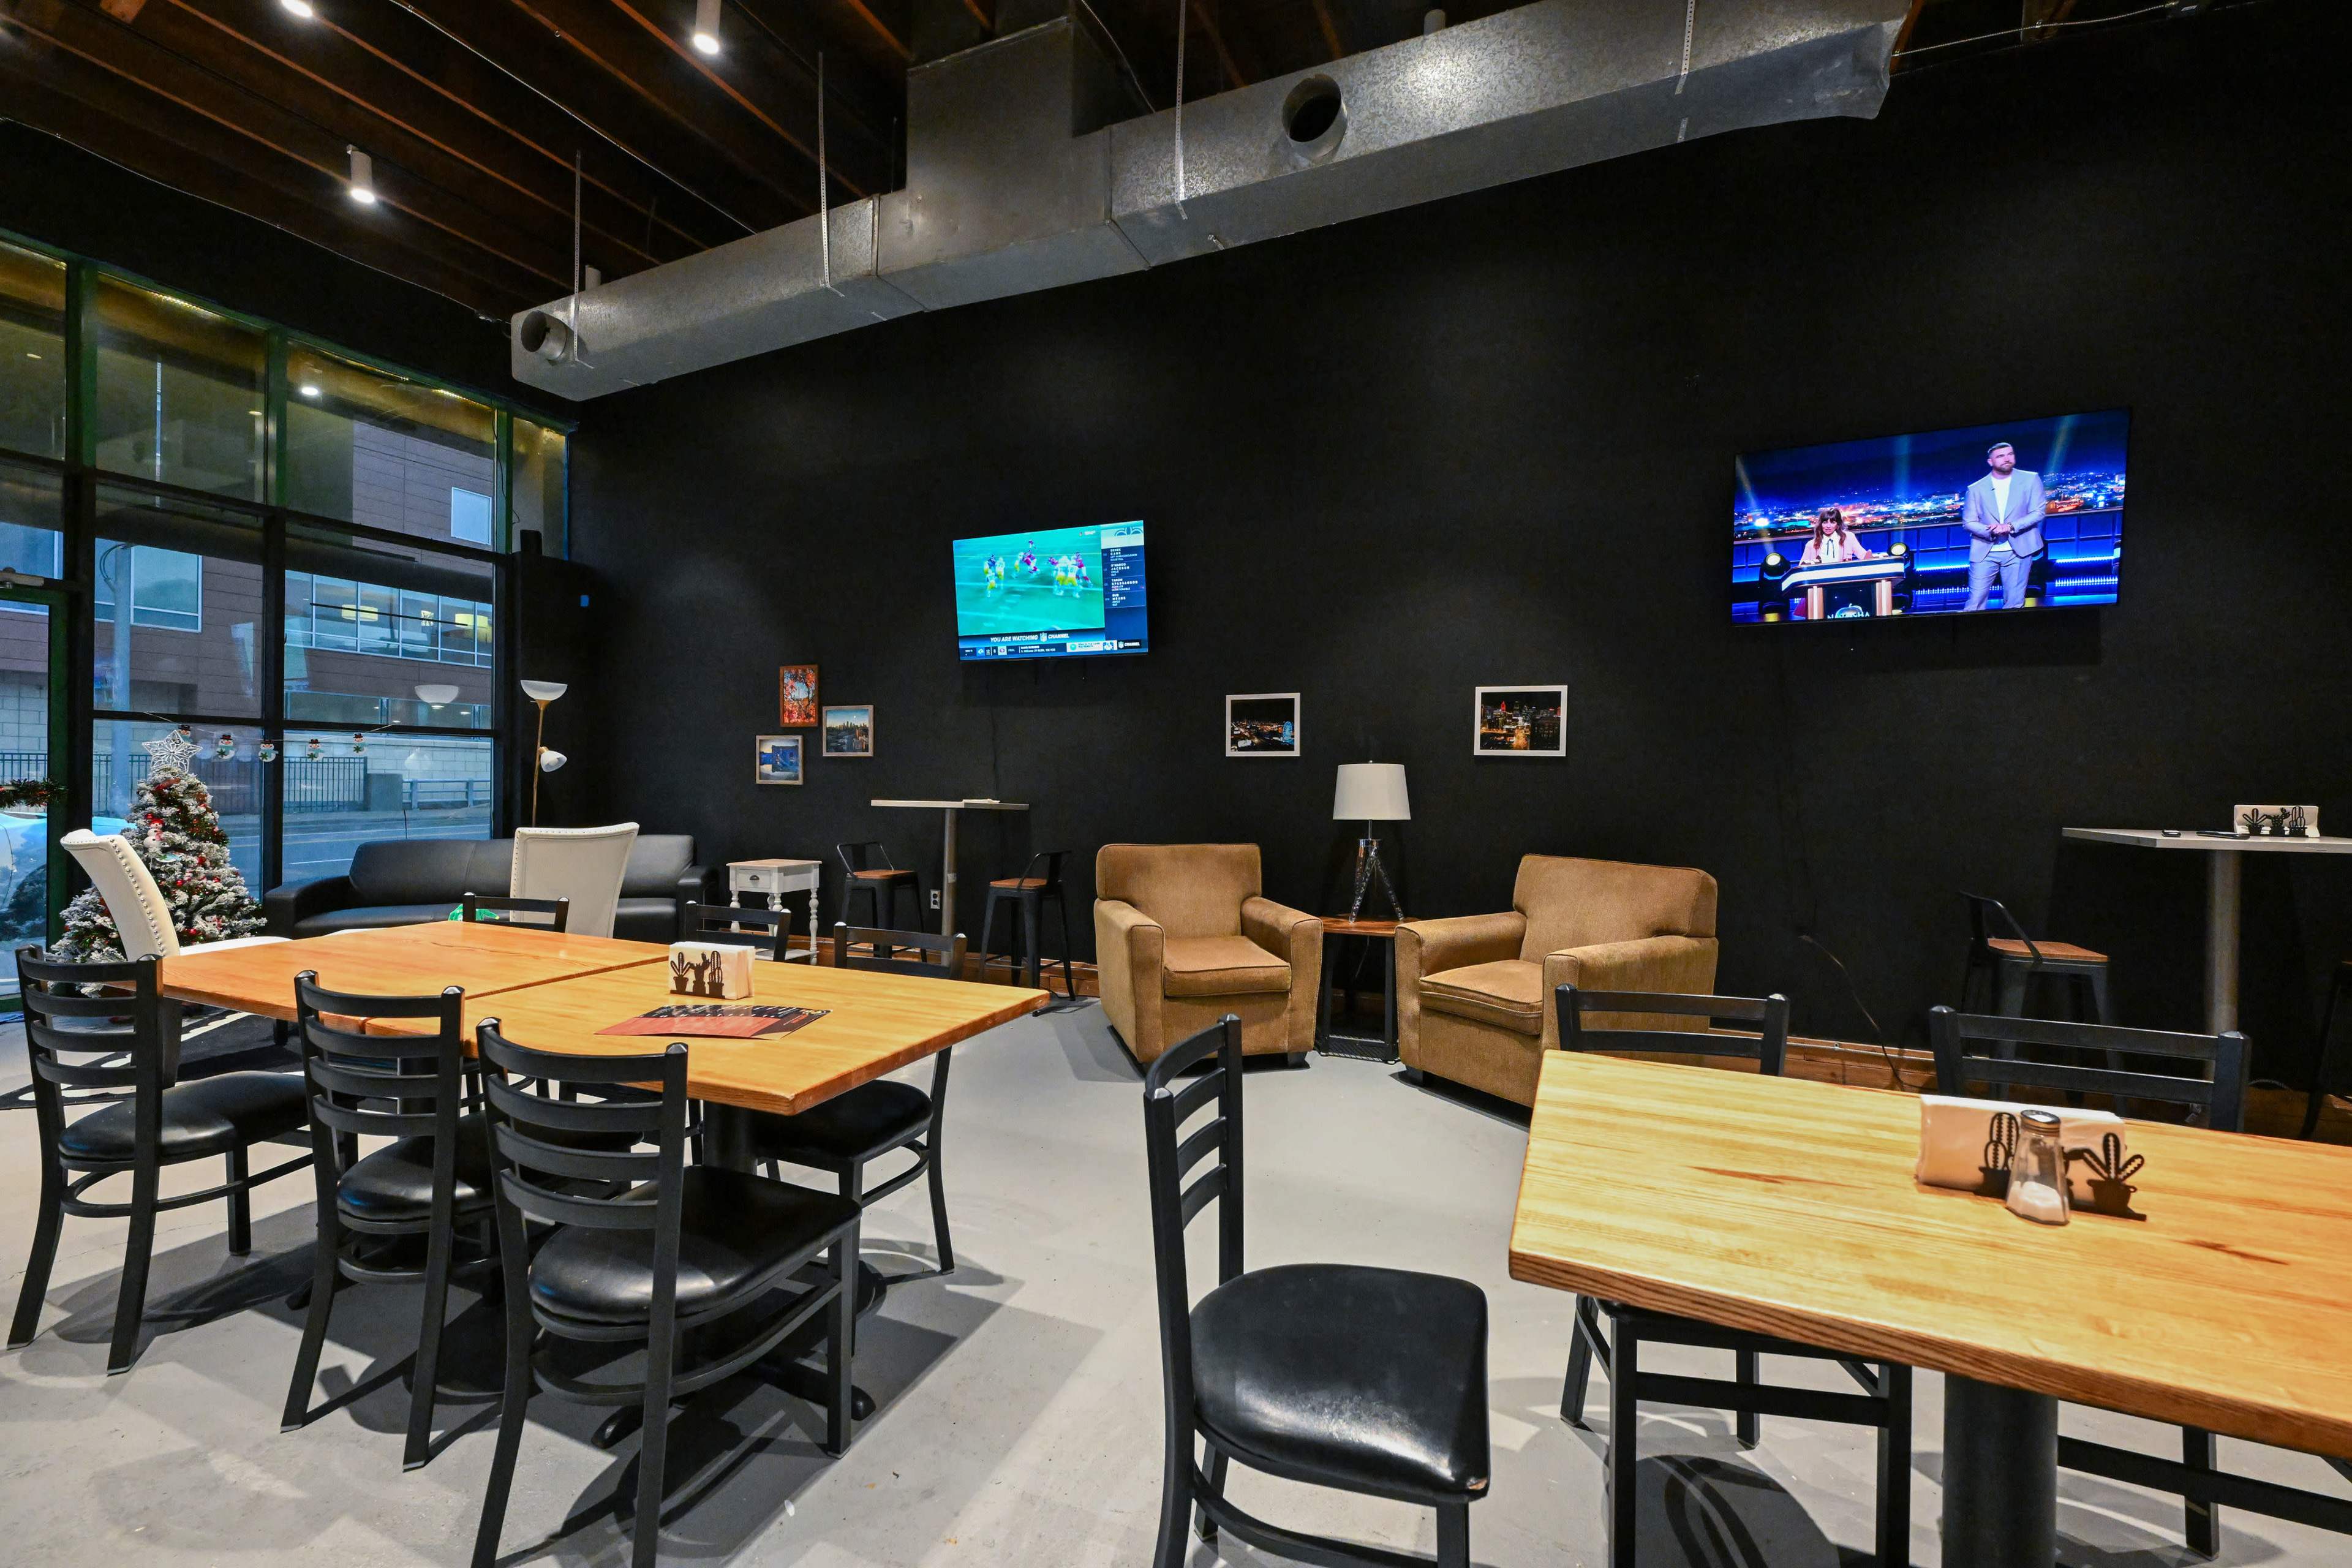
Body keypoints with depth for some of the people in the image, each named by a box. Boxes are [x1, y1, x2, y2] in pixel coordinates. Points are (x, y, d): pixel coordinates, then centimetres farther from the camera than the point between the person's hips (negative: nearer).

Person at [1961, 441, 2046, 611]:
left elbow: (2038, 512, 0)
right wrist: (1991, 532, -18)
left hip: (2018, 551, 1)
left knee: (2014, 604, 1)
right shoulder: (1976, 489, 4)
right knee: (1975, 602, -6)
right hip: (1985, 552, 0)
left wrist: (2010, 527, -17)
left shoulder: (2030, 479, 5)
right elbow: (1968, 522, 2)